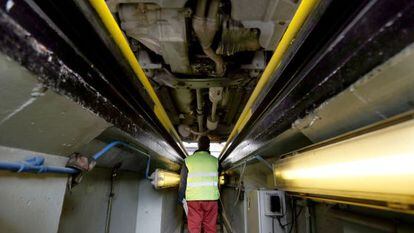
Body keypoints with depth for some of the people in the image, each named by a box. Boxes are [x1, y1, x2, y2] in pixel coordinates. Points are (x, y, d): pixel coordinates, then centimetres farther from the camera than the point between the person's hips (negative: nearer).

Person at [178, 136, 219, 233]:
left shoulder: (188, 160, 0)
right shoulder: (215, 160, 2)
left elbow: (183, 182, 3)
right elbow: (217, 180, 13)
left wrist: (180, 198, 13)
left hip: (193, 199, 0)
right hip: (211, 198, 1)